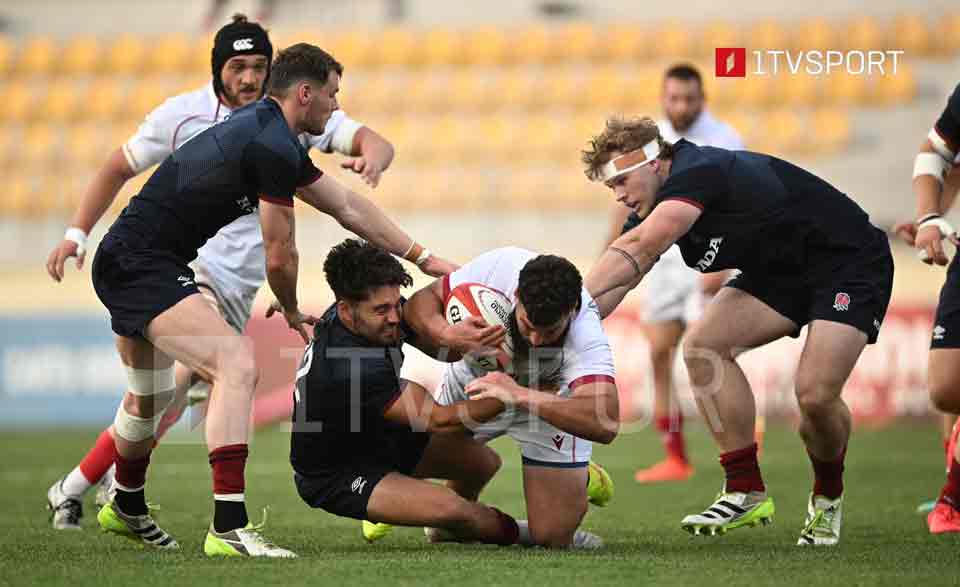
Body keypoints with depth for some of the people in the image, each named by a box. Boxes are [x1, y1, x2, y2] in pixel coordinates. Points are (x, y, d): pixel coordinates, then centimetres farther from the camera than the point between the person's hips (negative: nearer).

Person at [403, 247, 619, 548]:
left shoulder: (587, 338, -42)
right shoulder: (498, 265, -34)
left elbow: (606, 424, -55)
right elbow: (422, 301, -20)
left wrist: (521, 395, -61)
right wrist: (445, 333, -44)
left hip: (552, 402, -3)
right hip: (473, 382, 3)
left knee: (551, 537, -9)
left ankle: (580, 479, 25)